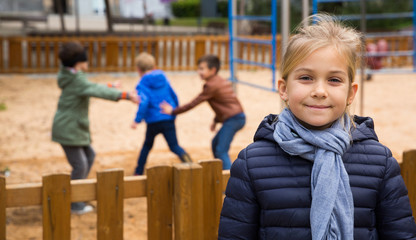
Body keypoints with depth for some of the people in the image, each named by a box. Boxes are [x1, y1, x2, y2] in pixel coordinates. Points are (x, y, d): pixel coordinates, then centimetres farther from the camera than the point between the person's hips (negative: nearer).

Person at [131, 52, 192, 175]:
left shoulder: (142, 85, -4)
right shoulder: (164, 79, 11)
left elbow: (144, 102, -19)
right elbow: (174, 97, 14)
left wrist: (137, 120, -17)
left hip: (153, 121, -2)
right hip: (169, 118, 2)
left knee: (147, 145, 19)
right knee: (174, 146, 0)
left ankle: (138, 172, 27)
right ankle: (184, 156, -33)